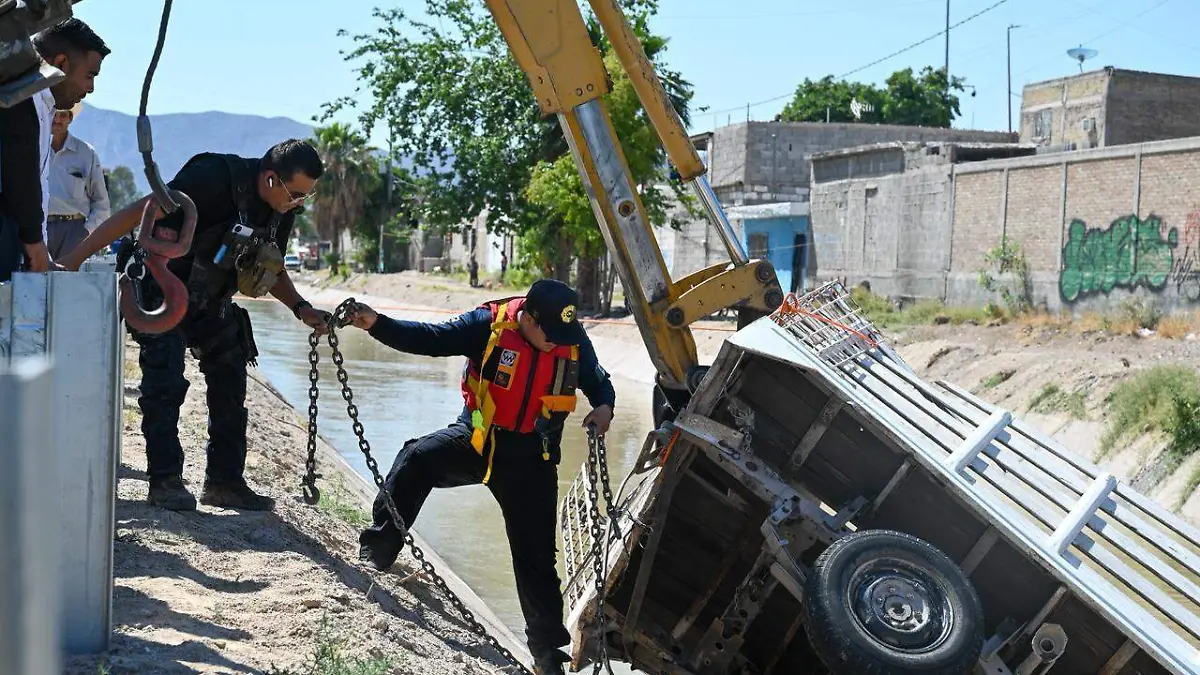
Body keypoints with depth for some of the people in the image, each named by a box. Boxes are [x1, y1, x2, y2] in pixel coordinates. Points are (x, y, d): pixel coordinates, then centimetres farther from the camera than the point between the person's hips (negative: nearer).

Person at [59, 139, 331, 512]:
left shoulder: (282, 210, -5)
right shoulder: (216, 178, -29)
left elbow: (273, 270, 11)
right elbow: (142, 211, -30)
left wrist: (301, 308, -7)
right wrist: (74, 258, -33)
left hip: (210, 302, 7)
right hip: (161, 292, -7)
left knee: (230, 383, 2)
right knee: (165, 383, -14)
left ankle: (224, 481, 9)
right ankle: (165, 480, -4)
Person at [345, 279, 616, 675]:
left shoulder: (574, 340, -8)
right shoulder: (489, 324, -17)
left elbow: (599, 383, 8)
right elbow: (429, 339, -20)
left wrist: (603, 407, -14)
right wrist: (377, 324, -34)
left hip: (530, 460, 1)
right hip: (474, 440, -1)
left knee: (536, 557, 3)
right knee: (416, 459, -30)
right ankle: (378, 549, -12)